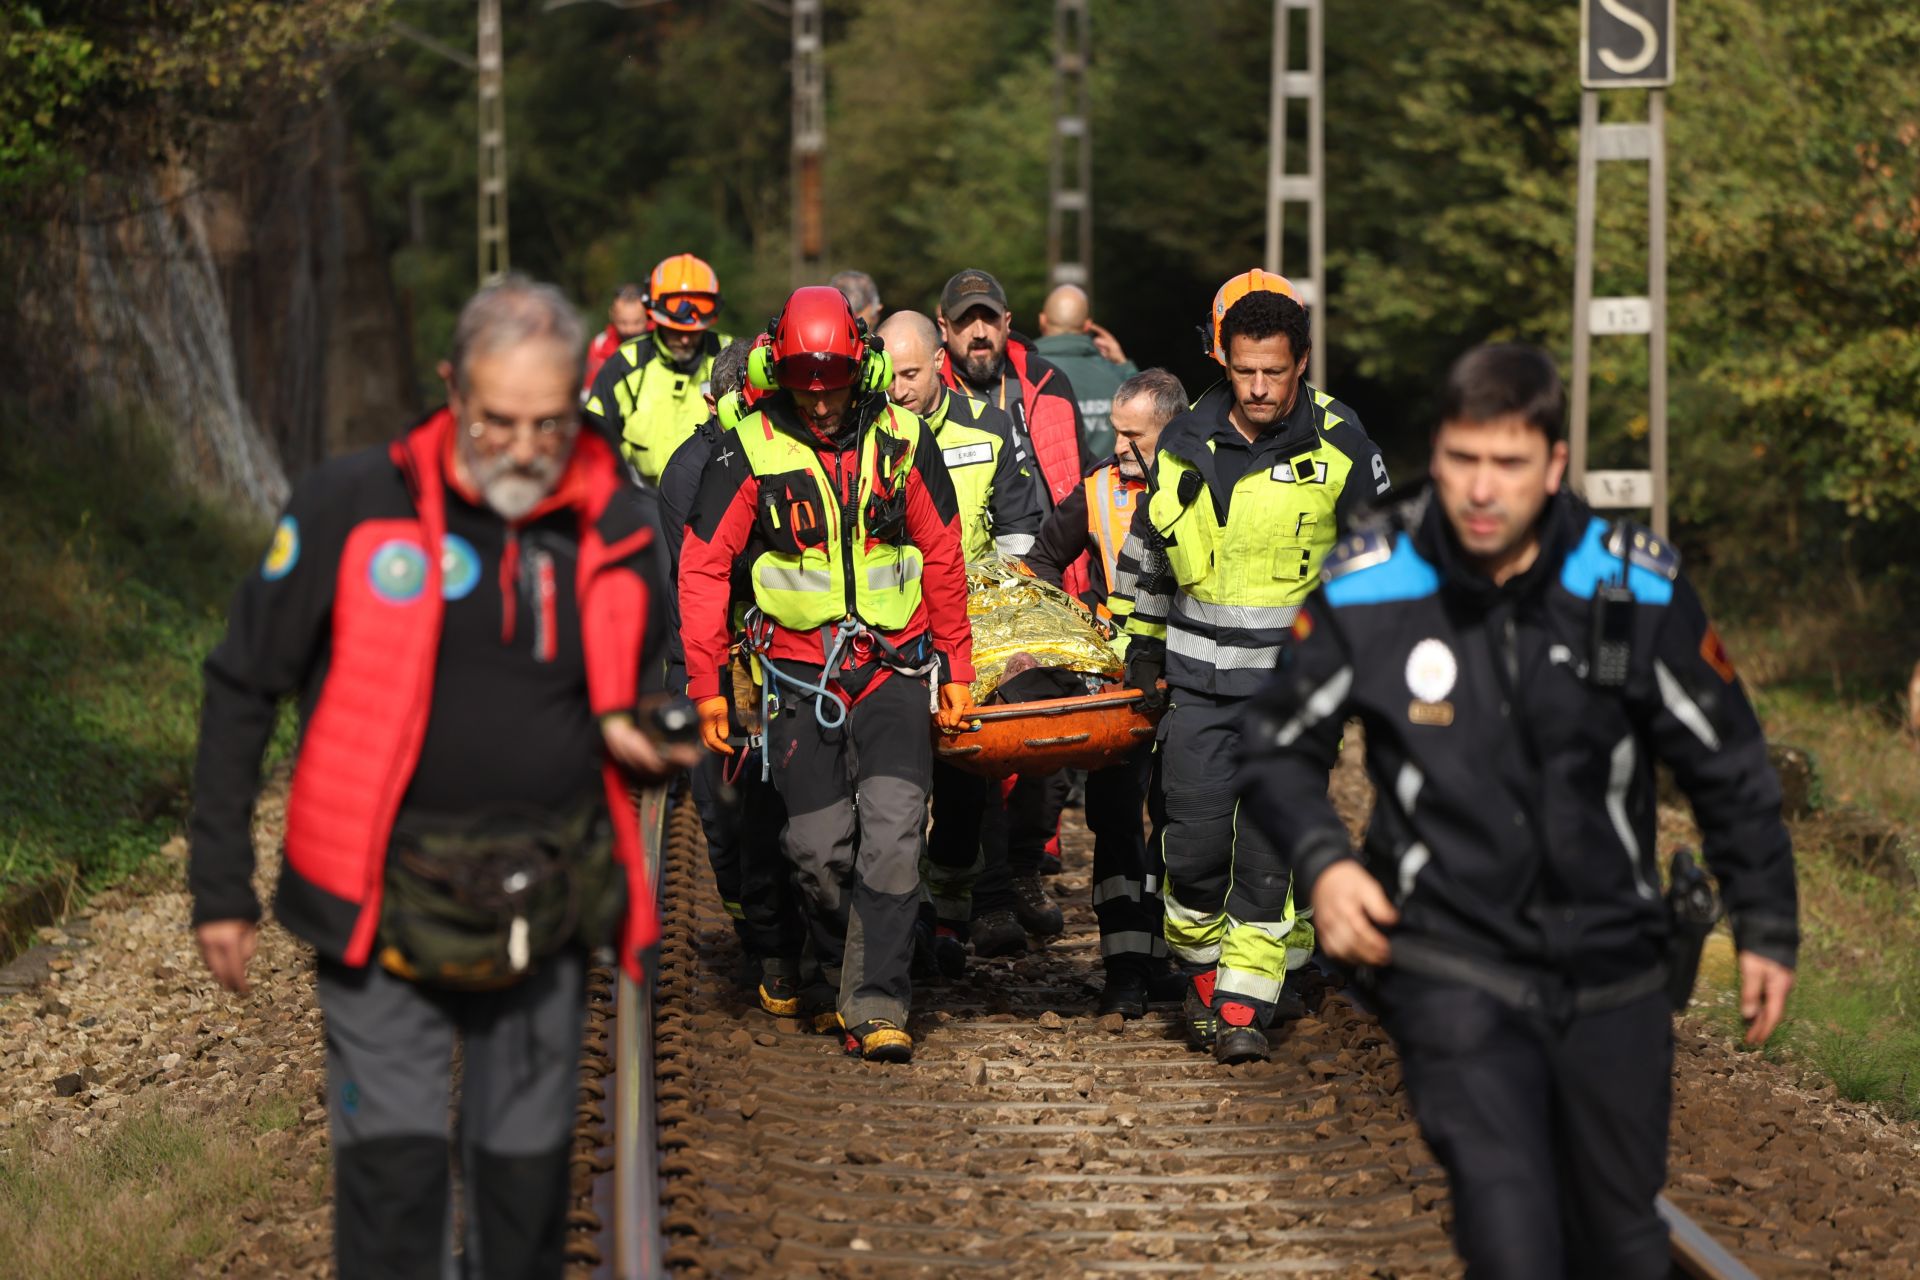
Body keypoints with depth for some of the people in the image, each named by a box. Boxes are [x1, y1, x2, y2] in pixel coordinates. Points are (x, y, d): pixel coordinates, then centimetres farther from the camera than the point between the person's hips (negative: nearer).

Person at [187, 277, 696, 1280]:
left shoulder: (616, 531, 1)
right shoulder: (352, 508, -9)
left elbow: (640, 696, 20)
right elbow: (242, 688, -1)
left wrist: (637, 732, -5)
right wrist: (221, 884, -2)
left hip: (545, 910, 3)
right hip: (383, 905, -3)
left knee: (526, 1170, 11)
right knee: (394, 1166, -11)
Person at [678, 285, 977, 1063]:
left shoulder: (902, 444, -1)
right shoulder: (749, 455, -6)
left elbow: (943, 558, 9)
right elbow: (702, 568, 0)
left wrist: (957, 669, 10)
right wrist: (706, 684, -2)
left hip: (894, 669, 0)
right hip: (798, 674, 0)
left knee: (893, 828, -14)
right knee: (819, 845, -1)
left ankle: (875, 1006, -13)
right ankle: (836, 971, 24)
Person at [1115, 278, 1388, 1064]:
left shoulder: (1341, 450, -3)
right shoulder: (1183, 445, 4)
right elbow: (1149, 545, 19)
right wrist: (1143, 641, 17)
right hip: (1199, 681, 2)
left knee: (1270, 844, -6)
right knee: (1194, 839, 0)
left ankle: (1245, 1005, 0)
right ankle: (1202, 973, 21)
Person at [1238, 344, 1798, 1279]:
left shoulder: (1638, 592, -7)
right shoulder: (1366, 589, -10)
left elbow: (1730, 769, 6)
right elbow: (1277, 749, 4)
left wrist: (1766, 928, 7)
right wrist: (1322, 862, -14)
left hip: (1612, 975, 2)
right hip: (1453, 967, -2)